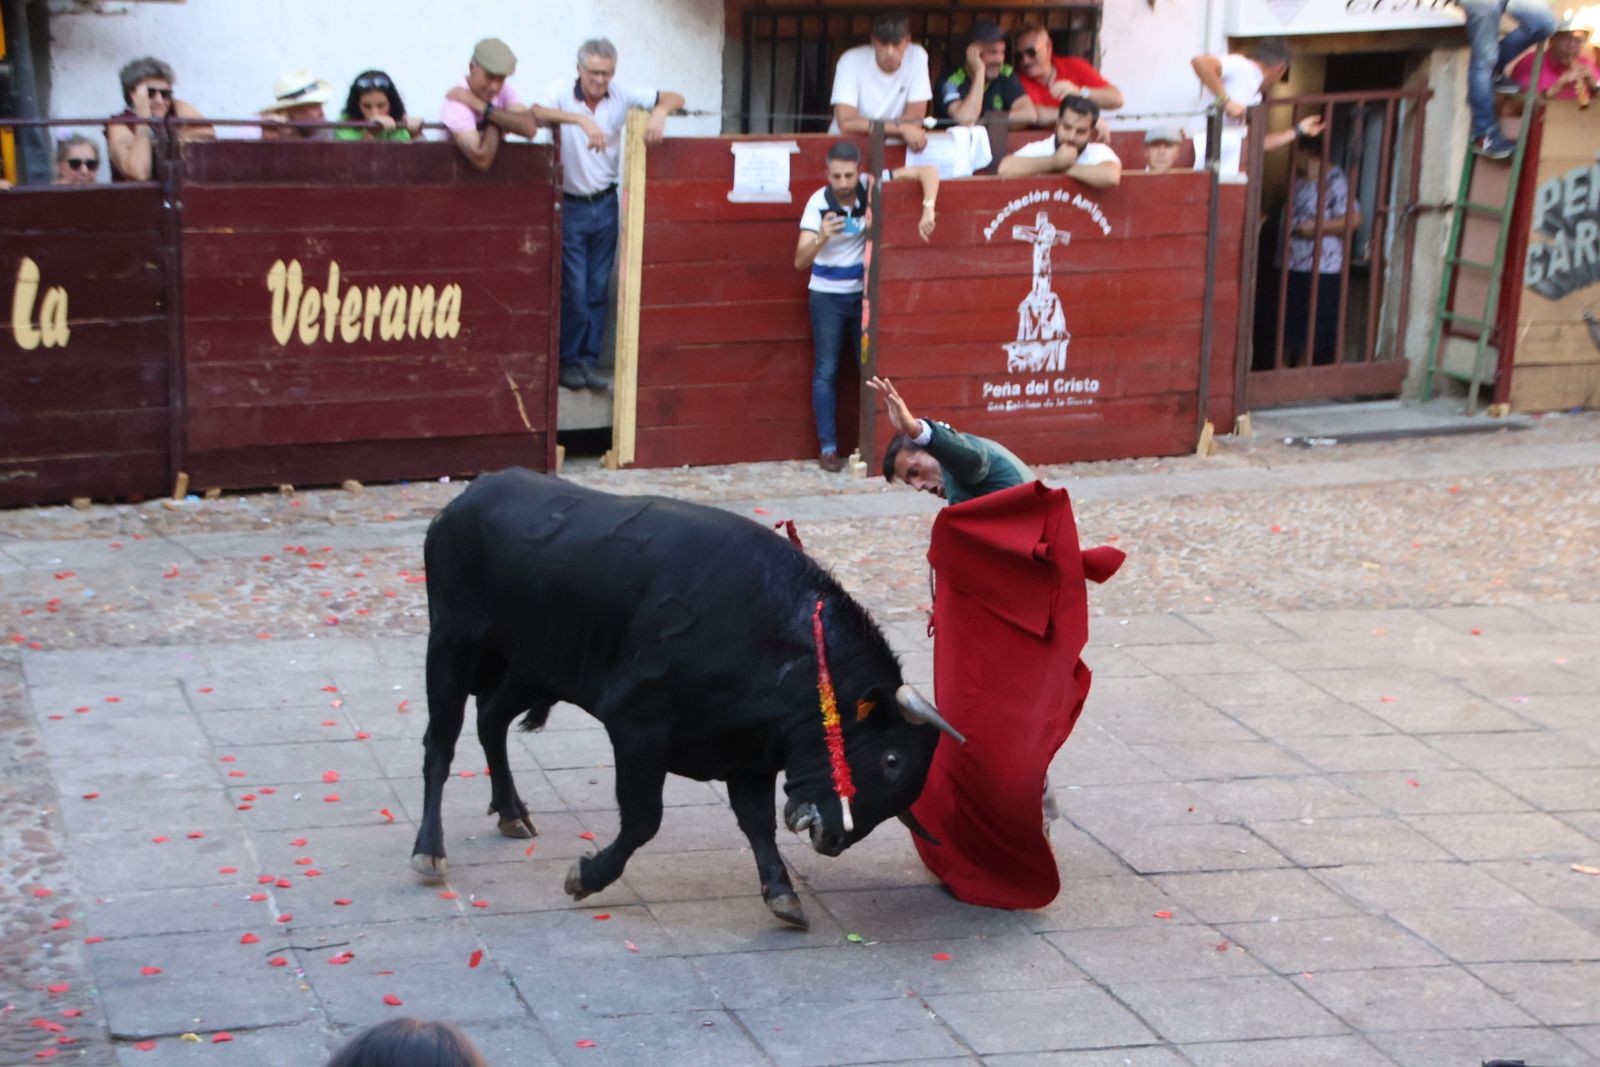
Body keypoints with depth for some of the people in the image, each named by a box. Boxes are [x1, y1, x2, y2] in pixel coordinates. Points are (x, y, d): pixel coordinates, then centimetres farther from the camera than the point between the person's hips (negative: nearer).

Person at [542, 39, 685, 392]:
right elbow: (536, 113, -34)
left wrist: (660, 111, -26)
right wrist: (580, 119, -46)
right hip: (570, 206, -4)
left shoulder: (621, 95, -4)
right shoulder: (562, 94, -13)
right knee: (574, 290, -4)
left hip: (605, 204, 4)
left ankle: (589, 359, 17)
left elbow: (675, 98, -3)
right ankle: (568, 360, 10)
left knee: (599, 289, 8)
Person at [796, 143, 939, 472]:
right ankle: (828, 447, 0)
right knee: (826, 371, -3)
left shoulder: (871, 187, -11)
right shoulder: (819, 203, -15)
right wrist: (821, 238, -39)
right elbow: (800, 261, -20)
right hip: (828, 295, -2)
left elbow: (928, 171, -13)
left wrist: (928, 209, -29)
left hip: (864, 293, 2)